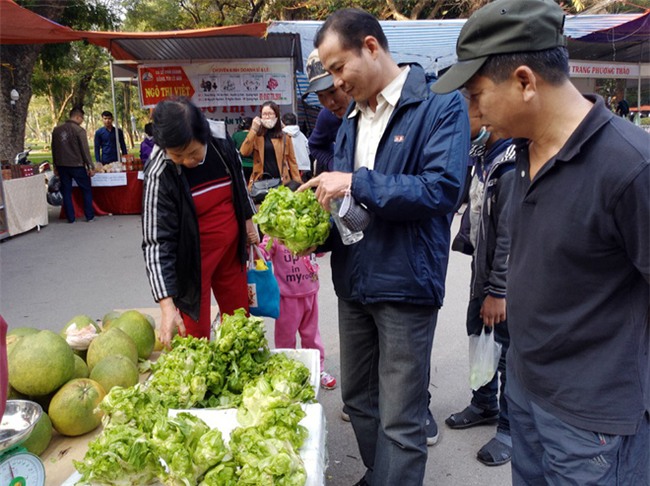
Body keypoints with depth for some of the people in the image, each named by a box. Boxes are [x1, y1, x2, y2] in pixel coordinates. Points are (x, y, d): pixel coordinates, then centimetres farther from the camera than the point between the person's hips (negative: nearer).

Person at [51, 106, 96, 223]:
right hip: (77, 165, -5)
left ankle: (70, 218, 11)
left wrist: (56, 166, 21)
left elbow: (54, 150, 14)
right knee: (87, 190, 7)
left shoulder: (56, 130, 8)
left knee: (66, 192, 10)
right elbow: (85, 150, -12)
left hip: (62, 166, 5)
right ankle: (89, 216, 8)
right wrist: (91, 166, -7)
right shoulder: (79, 130, -11)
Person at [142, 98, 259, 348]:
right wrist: (167, 305, -29)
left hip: (230, 248, 5)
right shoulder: (159, 175, -24)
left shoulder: (221, 139, -12)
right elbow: (156, 242, -24)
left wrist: (248, 220, 16)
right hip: (193, 257, -5)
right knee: (195, 331, 0)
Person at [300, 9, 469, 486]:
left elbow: (441, 189, -22)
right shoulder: (351, 122, 12)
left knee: (400, 421, 3)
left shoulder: (441, 104, -9)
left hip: (405, 285, -7)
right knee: (358, 400, 21)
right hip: (353, 284, 8)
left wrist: (356, 183, -21)